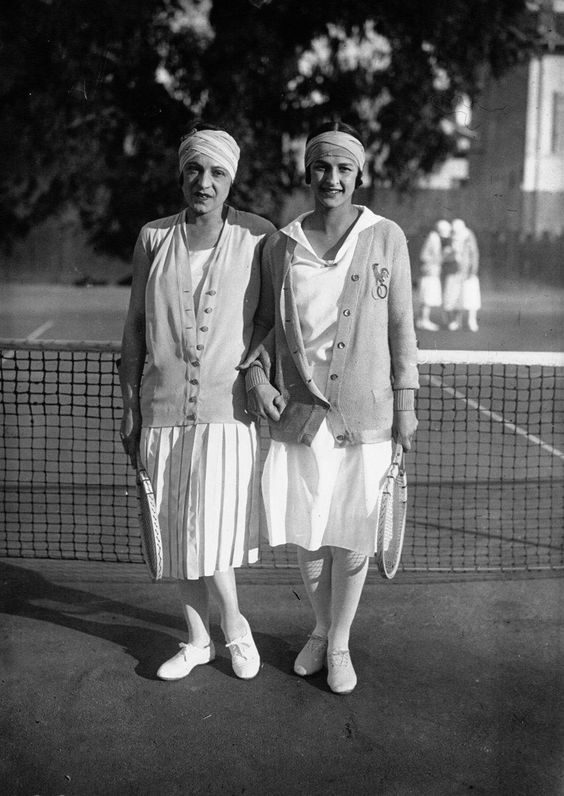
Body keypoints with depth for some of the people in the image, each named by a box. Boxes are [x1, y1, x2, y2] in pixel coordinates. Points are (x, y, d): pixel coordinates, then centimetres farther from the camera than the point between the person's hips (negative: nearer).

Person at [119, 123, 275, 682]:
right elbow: (134, 326, 7)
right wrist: (129, 409, 7)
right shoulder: (154, 238, 3)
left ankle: (233, 625, 21)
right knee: (179, 532, 11)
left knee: (210, 530, -7)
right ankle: (197, 640, 29)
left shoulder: (258, 237, -2)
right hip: (162, 407, 3)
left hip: (226, 407, -2)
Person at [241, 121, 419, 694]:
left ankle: (339, 644, 27)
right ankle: (321, 628, 36)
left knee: (352, 538, 6)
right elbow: (264, 320, 13)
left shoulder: (386, 238, -1)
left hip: (364, 413, -1)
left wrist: (406, 403, 1)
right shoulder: (280, 245, 3)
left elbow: (401, 325, 2)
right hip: (298, 411, 2)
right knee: (306, 535, 11)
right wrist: (255, 372, -3)